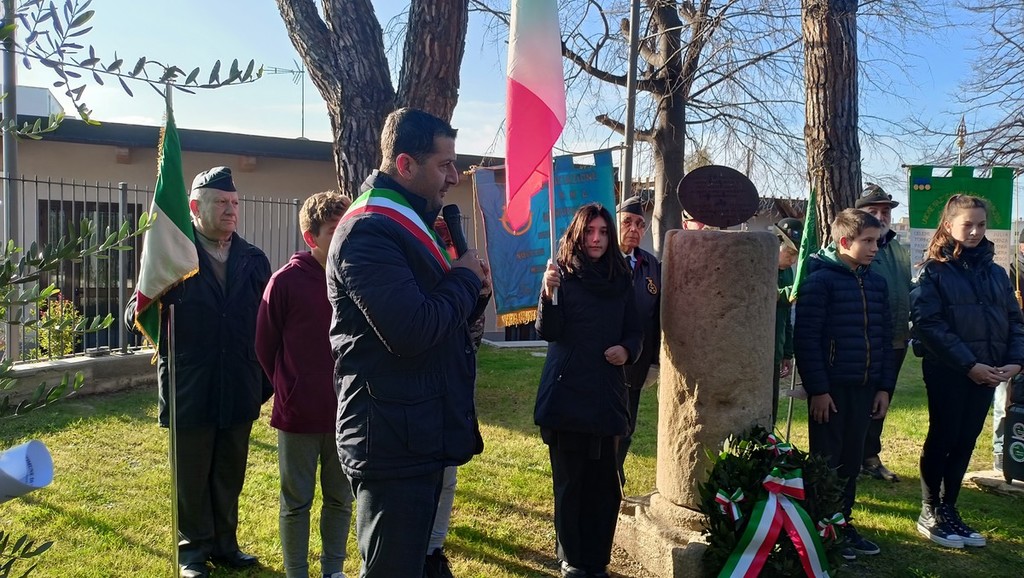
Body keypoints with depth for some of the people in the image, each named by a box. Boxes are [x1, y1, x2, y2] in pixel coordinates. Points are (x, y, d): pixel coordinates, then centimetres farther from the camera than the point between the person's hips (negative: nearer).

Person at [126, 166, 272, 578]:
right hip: (190, 390, -3)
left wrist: (267, 383, 5)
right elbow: (136, 315, -9)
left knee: (230, 475, 15)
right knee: (191, 477, 12)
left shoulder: (253, 260, 3)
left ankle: (225, 544, 32)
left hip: (239, 390, 3)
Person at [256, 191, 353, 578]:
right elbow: (265, 346, -1)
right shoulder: (286, 281, -10)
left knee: (340, 499, 15)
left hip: (346, 413, 3)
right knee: (297, 503, 11)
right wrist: (291, 390, 6)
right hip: (298, 415, -3)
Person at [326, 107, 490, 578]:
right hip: (393, 443, -10)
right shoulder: (368, 231, -16)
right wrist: (465, 279, -11)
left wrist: (473, 293, 2)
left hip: (421, 437, 10)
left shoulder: (411, 225, 17)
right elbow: (411, 332, -27)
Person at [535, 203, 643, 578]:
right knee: (569, 483, 4)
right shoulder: (563, 275, -2)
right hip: (566, 395, -3)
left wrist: (627, 350, -8)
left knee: (604, 484, 6)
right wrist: (549, 293, -31)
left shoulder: (620, 280, 9)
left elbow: (635, 331, 14)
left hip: (606, 395, 3)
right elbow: (547, 332, -13)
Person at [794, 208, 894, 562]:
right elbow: (806, 338, -14)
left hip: (865, 387, 6)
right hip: (831, 387, -6)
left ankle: (843, 523, 27)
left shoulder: (876, 283, 10)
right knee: (826, 461, 4)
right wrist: (817, 389, -16)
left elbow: (885, 338, 13)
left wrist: (885, 386, 8)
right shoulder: (819, 280, -11)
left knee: (852, 460, 14)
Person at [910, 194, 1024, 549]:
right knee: (942, 439, 3)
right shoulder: (933, 272, -6)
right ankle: (929, 513, 16)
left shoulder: (995, 272, 12)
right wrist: (969, 364, -19)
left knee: (966, 441, 11)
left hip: (987, 372, 5)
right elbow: (929, 325, -15)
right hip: (947, 372, -5)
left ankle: (948, 509, 23)